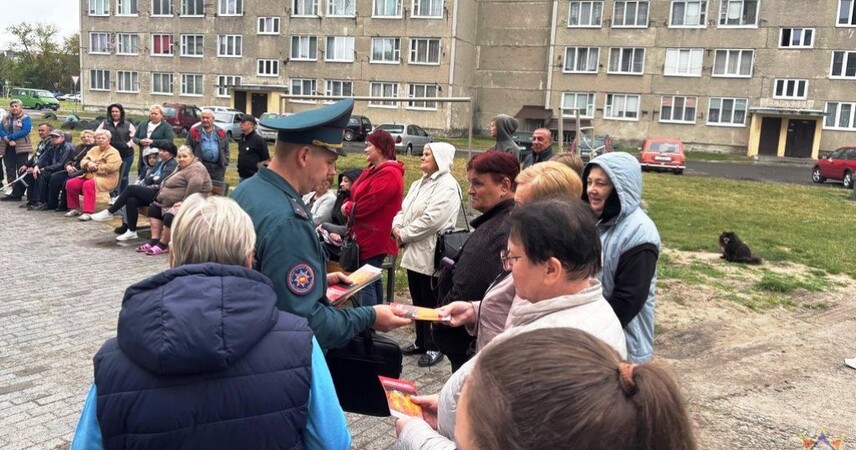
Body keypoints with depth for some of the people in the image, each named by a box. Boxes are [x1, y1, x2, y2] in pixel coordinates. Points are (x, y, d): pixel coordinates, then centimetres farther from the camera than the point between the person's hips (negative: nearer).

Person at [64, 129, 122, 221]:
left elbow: (111, 167, -19)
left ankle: (88, 212, -36)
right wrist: (89, 163, -8)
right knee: (70, 183, -9)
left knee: (88, 184, -36)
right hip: (90, 176, 8)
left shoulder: (113, 152, -4)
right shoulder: (94, 150, 19)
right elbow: (83, 161, 15)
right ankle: (75, 208, 6)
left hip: (106, 179, -8)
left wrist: (96, 167, -13)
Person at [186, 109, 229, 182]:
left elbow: (226, 150, 13)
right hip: (200, 167, -2)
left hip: (218, 168, 3)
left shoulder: (221, 132, 11)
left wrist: (225, 164, 5)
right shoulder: (194, 131, 3)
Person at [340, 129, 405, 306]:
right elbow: (356, 196, 18)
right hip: (367, 238, 10)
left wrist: (347, 208, -3)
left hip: (374, 239, -10)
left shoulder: (389, 174, -19)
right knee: (373, 280, 17)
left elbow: (365, 206, -22)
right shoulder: (372, 171, 14)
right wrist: (349, 205, -5)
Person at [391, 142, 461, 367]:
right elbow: (404, 209, 15)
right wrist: (397, 228, -6)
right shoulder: (419, 184, 17)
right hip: (414, 252, 9)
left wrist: (404, 235, -15)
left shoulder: (447, 186, -14)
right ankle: (421, 341, 31)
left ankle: (434, 347, 14)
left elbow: (431, 219, -23)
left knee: (432, 303, 1)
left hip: (431, 254, -9)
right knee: (418, 300, 18)